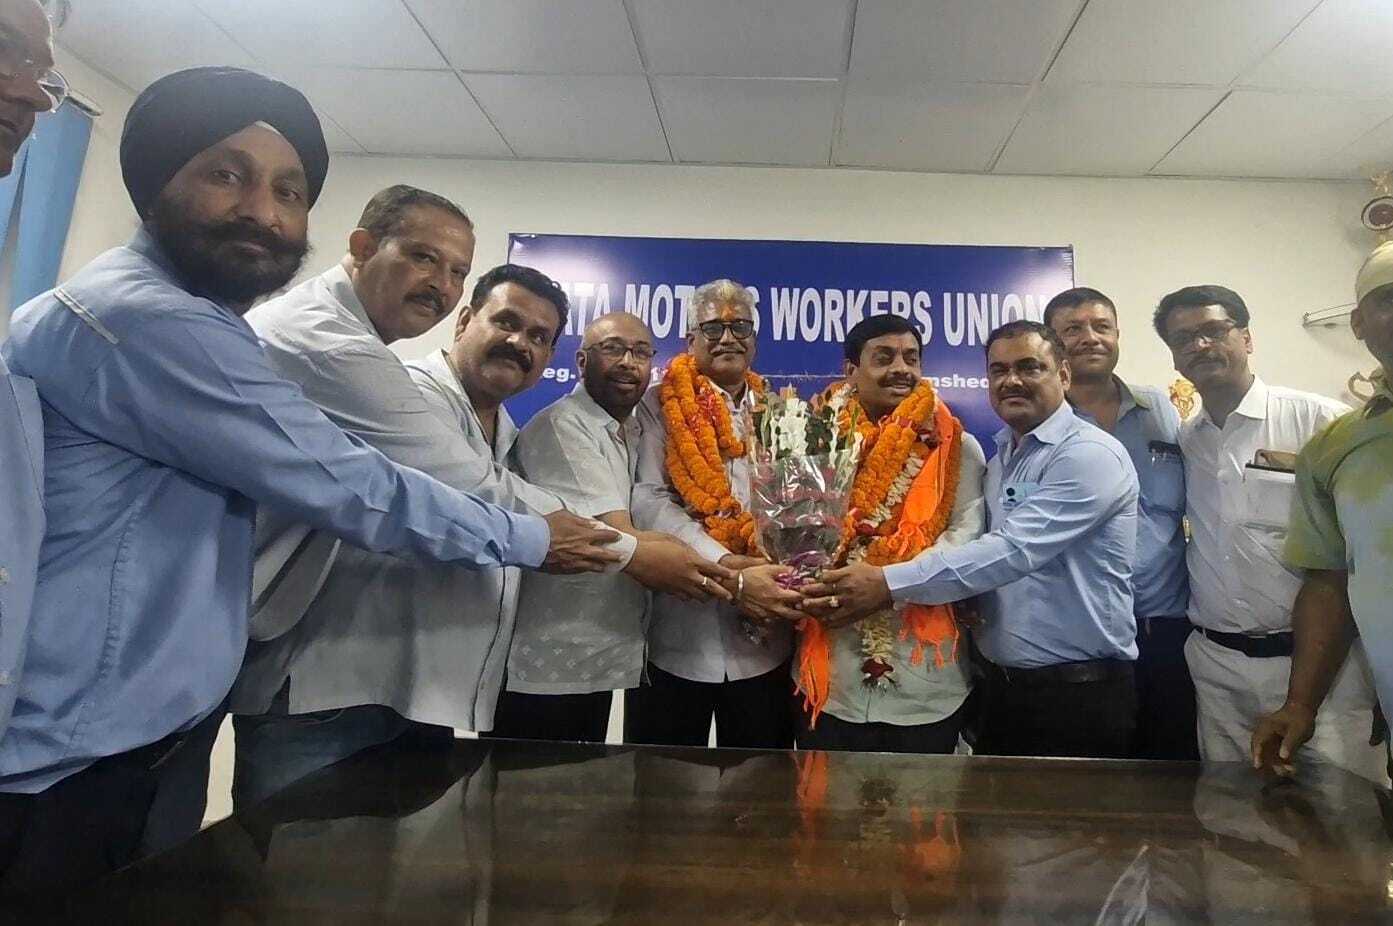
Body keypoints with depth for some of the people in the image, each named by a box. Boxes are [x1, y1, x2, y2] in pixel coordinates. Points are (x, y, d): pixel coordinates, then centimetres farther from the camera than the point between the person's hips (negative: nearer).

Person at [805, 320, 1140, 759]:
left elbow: (1013, 551, -26)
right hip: (1001, 685, 7)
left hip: (1079, 693, -7)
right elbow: (987, 551, 9)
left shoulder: (1091, 454, -15)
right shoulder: (999, 459, 11)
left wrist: (890, 583, -29)